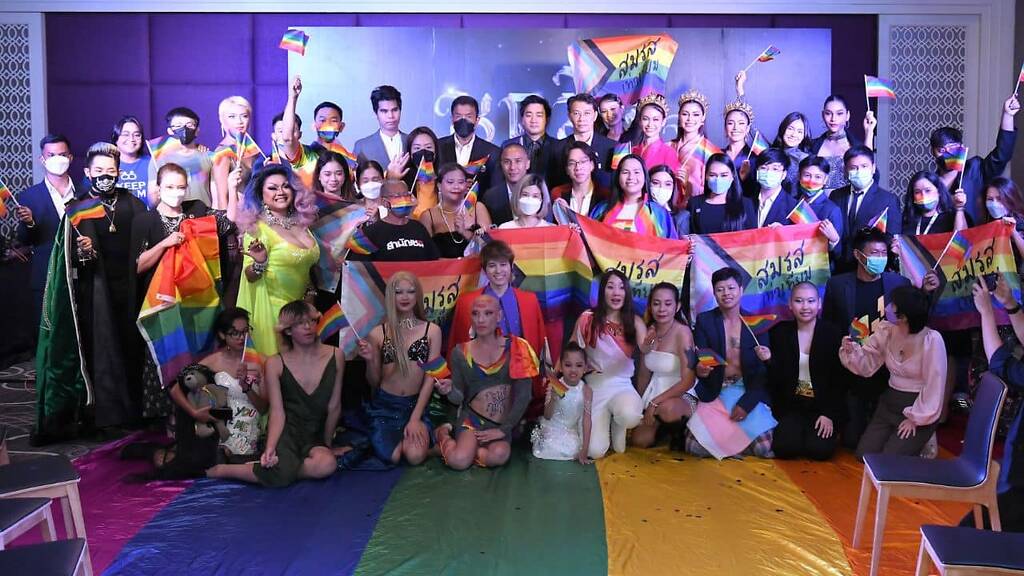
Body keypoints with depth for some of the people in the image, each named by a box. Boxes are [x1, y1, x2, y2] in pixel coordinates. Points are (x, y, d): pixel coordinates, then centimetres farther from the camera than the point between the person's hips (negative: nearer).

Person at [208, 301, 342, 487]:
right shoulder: (275, 364, -3)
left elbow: (334, 407, 5)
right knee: (283, 473, -34)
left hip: (316, 436, 2)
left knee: (327, 464, -34)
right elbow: (277, 411, -8)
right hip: (286, 430, -2)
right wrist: (270, 447, -23)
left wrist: (325, 445, 9)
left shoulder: (335, 356, -1)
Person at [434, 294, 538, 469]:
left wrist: (503, 429, -9)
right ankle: (444, 434, 7)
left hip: (503, 424, 0)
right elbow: (459, 398, 4)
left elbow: (523, 395, -4)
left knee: (499, 455, -32)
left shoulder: (515, 349, -3)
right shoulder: (460, 353, 0)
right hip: (470, 419, 0)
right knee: (458, 460, -28)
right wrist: (449, 390, -19)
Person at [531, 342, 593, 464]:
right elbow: (547, 416, -14)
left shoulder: (586, 391, -14)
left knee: (573, 452, -22)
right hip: (552, 429, -1)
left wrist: (584, 450, -18)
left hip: (572, 432, 1)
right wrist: (553, 399, -34)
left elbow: (586, 420, -14)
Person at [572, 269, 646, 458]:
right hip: (594, 387, -1)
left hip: (623, 386, 1)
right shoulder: (587, 319, -6)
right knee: (595, 451, -15)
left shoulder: (634, 322, -2)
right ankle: (605, 423, 23)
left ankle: (618, 425, 6)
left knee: (630, 416, -36)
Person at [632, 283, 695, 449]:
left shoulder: (682, 332, -20)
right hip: (654, 391, 6)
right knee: (639, 440, -5)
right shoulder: (650, 331, -2)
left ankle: (681, 429, -4)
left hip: (680, 394, -6)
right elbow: (644, 374, 10)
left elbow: (688, 381, -24)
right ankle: (665, 428, 26)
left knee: (666, 409, -39)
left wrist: (654, 403, -24)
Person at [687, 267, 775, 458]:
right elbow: (698, 361, -5)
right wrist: (699, 370, -30)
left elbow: (763, 369, -2)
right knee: (696, 447, -19)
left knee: (765, 448, -18)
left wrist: (747, 402, -14)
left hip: (748, 393, 1)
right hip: (715, 393, 0)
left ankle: (731, 438, 15)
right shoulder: (704, 321, -2)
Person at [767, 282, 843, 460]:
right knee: (784, 447, -21)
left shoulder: (832, 333, -3)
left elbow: (838, 379, -4)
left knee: (819, 449, -22)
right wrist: (768, 361, -22)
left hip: (822, 404, -1)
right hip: (790, 405, 1)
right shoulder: (780, 332, 1)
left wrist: (830, 414, -11)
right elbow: (774, 380, -1)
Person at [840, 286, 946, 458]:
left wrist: (916, 418, -12)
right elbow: (868, 365, -1)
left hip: (919, 407, -6)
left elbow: (934, 386, -16)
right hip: (889, 402, 6)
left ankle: (920, 441, 16)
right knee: (864, 454, -2)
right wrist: (852, 351, -22)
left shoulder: (931, 340, -21)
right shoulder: (886, 330, -4)